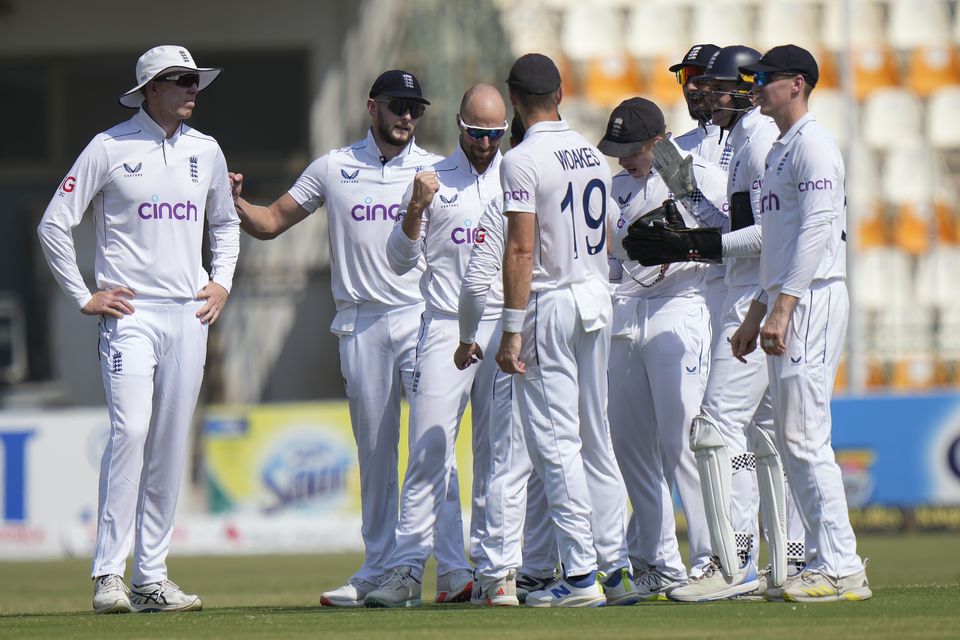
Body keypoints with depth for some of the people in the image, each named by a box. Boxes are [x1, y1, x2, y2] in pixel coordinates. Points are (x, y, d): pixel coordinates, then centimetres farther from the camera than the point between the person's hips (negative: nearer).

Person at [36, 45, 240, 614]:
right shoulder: (110, 148, -3)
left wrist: (222, 283, 15)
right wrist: (83, 297, -4)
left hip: (189, 316, 5)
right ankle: (109, 575, -17)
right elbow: (55, 224, -2)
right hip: (130, 313, -5)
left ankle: (152, 577, 8)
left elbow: (225, 222, 29)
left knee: (172, 445, 4)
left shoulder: (206, 152, 13)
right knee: (130, 429, -18)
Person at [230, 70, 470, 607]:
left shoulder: (435, 171, 8)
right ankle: (379, 569, 12)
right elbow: (271, 222, 12)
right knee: (374, 451, 6)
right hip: (360, 322, 2)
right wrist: (234, 202, -8)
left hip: (420, 317, -2)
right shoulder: (333, 169, 10)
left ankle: (453, 567, -12)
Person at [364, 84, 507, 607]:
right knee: (429, 449, -9)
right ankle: (406, 570, -11)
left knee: (497, 453, 3)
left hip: (505, 327, 2)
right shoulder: (432, 180, 7)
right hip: (445, 326, -2)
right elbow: (400, 260, 4)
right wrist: (416, 208, -11)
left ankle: (488, 565, 8)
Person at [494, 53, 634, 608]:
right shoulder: (593, 155, 11)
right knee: (596, 437, 12)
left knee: (556, 441, -5)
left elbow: (522, 250, -18)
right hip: (598, 300, 7)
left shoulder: (523, 161, -13)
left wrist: (512, 330, -16)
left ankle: (581, 576, -8)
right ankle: (618, 569, 9)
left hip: (550, 304, -7)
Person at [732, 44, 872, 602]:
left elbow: (816, 232, -19)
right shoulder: (781, 150, 21)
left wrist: (782, 309, -25)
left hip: (813, 301, -10)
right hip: (786, 305, 10)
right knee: (793, 443, 9)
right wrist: (758, 313, 24)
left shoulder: (813, 144, -10)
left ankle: (842, 570, -13)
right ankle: (827, 562, 11)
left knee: (806, 438, -13)